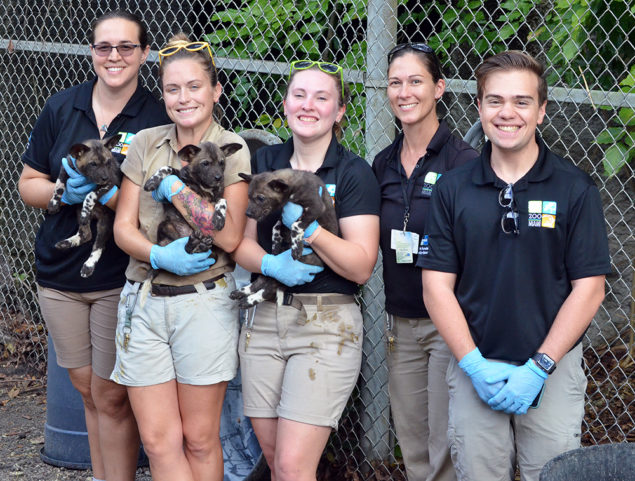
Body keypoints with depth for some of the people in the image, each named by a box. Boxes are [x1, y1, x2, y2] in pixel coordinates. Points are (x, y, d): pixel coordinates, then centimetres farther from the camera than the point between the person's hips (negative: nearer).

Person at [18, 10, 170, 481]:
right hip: (60, 270, 4)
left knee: (112, 397, 0)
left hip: (121, 278, -4)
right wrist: (65, 192, -13)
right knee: (88, 390, 14)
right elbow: (28, 185, 8)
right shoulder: (61, 107, 4)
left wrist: (106, 193, -25)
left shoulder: (158, 119, -7)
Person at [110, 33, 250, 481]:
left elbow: (230, 236, -13)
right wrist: (159, 256, -17)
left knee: (200, 439, 5)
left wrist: (173, 187, -14)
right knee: (158, 441, 2)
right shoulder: (146, 144, 6)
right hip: (144, 302, 3)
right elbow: (123, 227, 3)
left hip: (204, 304, -3)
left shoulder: (233, 150, -3)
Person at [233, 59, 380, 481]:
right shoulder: (264, 162, 9)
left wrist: (306, 225, -22)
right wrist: (270, 264, -14)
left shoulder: (354, 173, -5)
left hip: (327, 324, -5)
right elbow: (241, 241, 8)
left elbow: (361, 267, -10)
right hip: (264, 318, 5)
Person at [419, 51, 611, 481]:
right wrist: (476, 366, -10)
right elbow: (437, 286, 1)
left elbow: (589, 288, -5)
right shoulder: (453, 188, 3)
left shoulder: (575, 188, -2)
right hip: (473, 370, 2)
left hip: (552, 372, -1)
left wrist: (538, 368, -12)